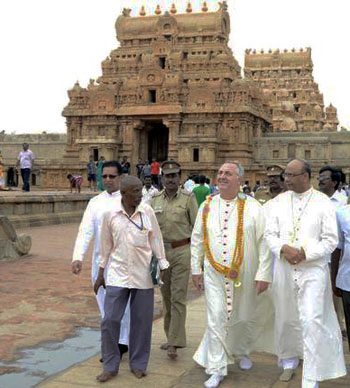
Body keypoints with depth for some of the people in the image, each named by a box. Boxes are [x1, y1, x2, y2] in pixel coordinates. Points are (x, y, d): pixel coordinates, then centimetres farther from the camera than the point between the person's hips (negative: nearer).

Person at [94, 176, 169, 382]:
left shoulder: (147, 211, -3)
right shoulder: (110, 213, -3)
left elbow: (156, 240, 5)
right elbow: (106, 245, 5)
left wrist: (163, 266, 3)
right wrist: (101, 273, 9)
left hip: (143, 274, 1)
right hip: (117, 274, 0)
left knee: (142, 321, 7)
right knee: (110, 320, -1)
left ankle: (138, 364, 23)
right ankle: (110, 366, 15)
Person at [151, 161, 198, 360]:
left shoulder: (188, 198, -2)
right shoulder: (155, 200, 9)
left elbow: (197, 227, -3)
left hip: (182, 251, -4)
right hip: (161, 251, 5)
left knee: (178, 297, -7)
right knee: (166, 296, 11)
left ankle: (175, 343, -6)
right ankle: (171, 337, 24)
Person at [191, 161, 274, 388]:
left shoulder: (252, 207, -8)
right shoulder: (207, 207, 2)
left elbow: (264, 242, -8)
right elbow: (197, 240, 9)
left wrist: (264, 274, -12)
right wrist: (196, 269, 9)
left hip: (244, 276, -1)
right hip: (214, 275, 1)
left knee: (244, 318, 15)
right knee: (216, 320, -1)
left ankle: (243, 351, 44)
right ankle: (217, 370, 9)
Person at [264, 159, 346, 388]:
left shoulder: (323, 203, -5)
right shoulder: (279, 202, 5)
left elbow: (331, 240, -6)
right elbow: (270, 234, 4)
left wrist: (305, 253, -18)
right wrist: (284, 249, -16)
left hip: (312, 270, -3)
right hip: (284, 269, 4)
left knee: (311, 321, -10)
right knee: (286, 319, 15)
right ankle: (289, 361, 38)